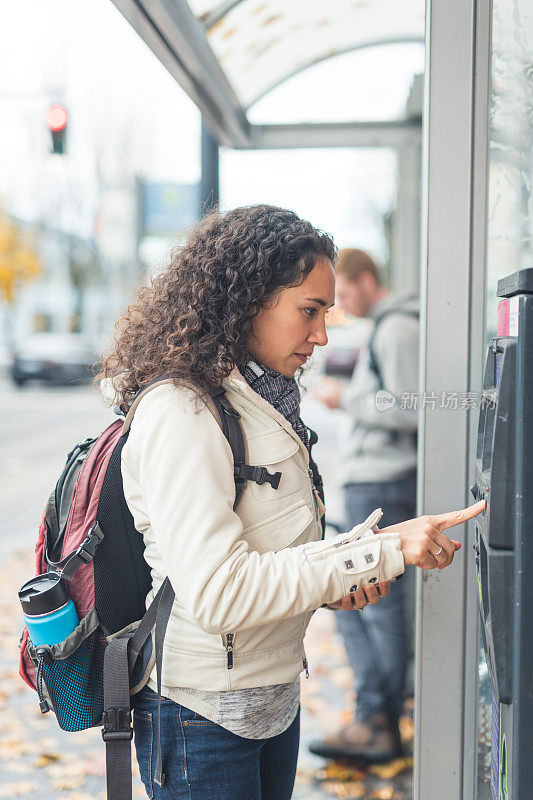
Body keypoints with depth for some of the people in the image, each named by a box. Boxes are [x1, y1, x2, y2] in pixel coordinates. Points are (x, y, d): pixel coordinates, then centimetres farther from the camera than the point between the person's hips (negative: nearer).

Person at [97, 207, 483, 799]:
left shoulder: (264, 399, 8)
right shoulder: (178, 413, -21)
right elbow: (216, 593, -28)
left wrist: (333, 580, -3)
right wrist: (380, 551, -26)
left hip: (276, 699, 8)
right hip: (204, 720, -8)